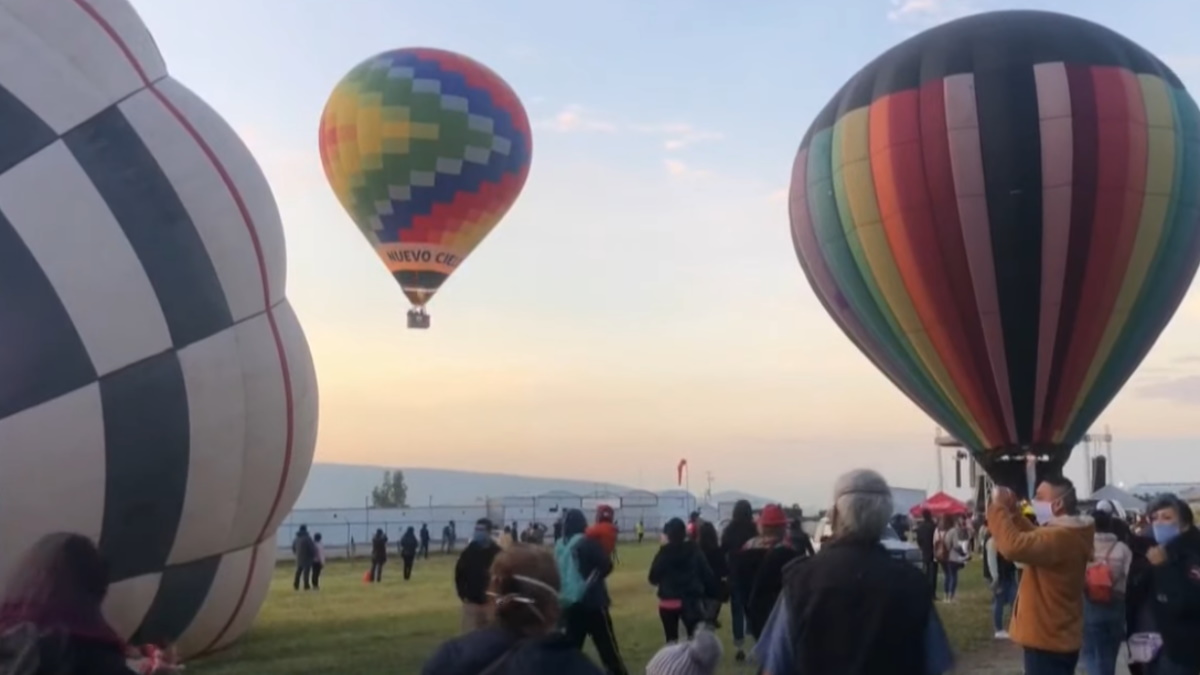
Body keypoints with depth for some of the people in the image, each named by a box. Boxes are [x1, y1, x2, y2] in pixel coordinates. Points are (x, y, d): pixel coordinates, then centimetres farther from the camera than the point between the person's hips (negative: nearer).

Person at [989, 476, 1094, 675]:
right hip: (1054, 637, 11)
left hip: (1048, 640, -11)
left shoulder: (1060, 537, -26)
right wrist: (1012, 510, 8)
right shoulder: (1066, 533, 9)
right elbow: (1032, 539, 22)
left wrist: (997, 507, -25)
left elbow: (1013, 546, -39)